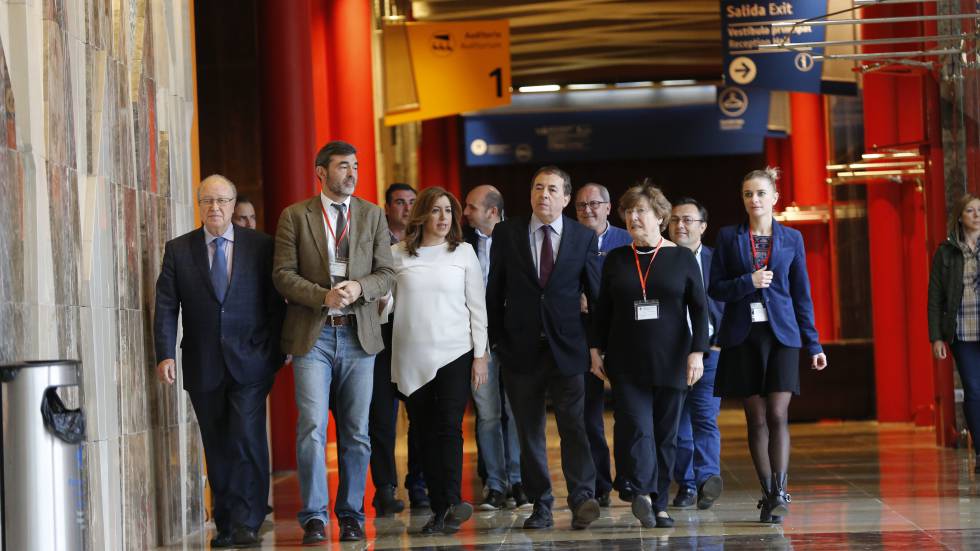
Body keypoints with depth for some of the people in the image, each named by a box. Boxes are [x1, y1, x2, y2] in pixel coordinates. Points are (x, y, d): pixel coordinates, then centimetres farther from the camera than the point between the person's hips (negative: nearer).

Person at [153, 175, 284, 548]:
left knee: (247, 439, -12)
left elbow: (276, 303, 3)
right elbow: (166, 307, 2)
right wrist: (165, 354, -9)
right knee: (217, 449, 7)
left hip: (249, 363, -2)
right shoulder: (178, 250, 6)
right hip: (203, 367, 2)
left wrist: (275, 353, -4)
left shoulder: (261, 246, 3)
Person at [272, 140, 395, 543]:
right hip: (312, 333, -2)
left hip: (359, 333, 3)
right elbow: (283, 274, -3)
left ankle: (351, 513, 16)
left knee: (356, 432, 6)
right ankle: (314, 517, -3)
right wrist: (323, 296, -17)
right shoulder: (295, 216, 3)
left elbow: (386, 274, 6)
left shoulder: (373, 215, 10)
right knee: (312, 427, -8)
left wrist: (359, 288, -15)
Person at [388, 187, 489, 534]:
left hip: (455, 355, -1)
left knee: (449, 428, -12)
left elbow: (477, 306, 4)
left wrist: (480, 355, 0)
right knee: (427, 434, 3)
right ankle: (441, 509, 6)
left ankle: (451, 503, -17)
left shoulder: (463, 252, 4)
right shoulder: (398, 255, 5)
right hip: (412, 359, 1)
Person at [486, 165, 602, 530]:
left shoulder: (583, 237, 4)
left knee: (574, 424, -12)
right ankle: (540, 506, 12)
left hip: (567, 347, -1)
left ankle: (582, 499, -15)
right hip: (521, 347, 1)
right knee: (529, 431, 6)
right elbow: (495, 290, 8)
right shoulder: (507, 233, 5)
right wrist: (495, 339, 6)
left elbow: (596, 293, 7)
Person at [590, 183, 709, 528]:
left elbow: (698, 309, 1)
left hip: (670, 362, 0)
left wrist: (697, 352, -7)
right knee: (639, 429, -14)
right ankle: (643, 492, -24)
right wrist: (596, 350, 7)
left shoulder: (682, 258, 2)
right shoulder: (615, 260, 8)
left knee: (666, 434, 4)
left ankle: (659, 505, 10)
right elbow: (602, 310, 12)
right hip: (627, 364, 0)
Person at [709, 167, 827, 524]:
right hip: (742, 336, 0)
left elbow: (802, 294, 9)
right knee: (757, 418, 2)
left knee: (777, 415, -11)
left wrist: (813, 343, 5)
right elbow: (715, 289, 4)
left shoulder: (791, 239, 7)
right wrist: (748, 283, -14)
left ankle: (779, 492, -11)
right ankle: (769, 495, 9)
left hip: (781, 334, 0)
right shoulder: (728, 237, 6)